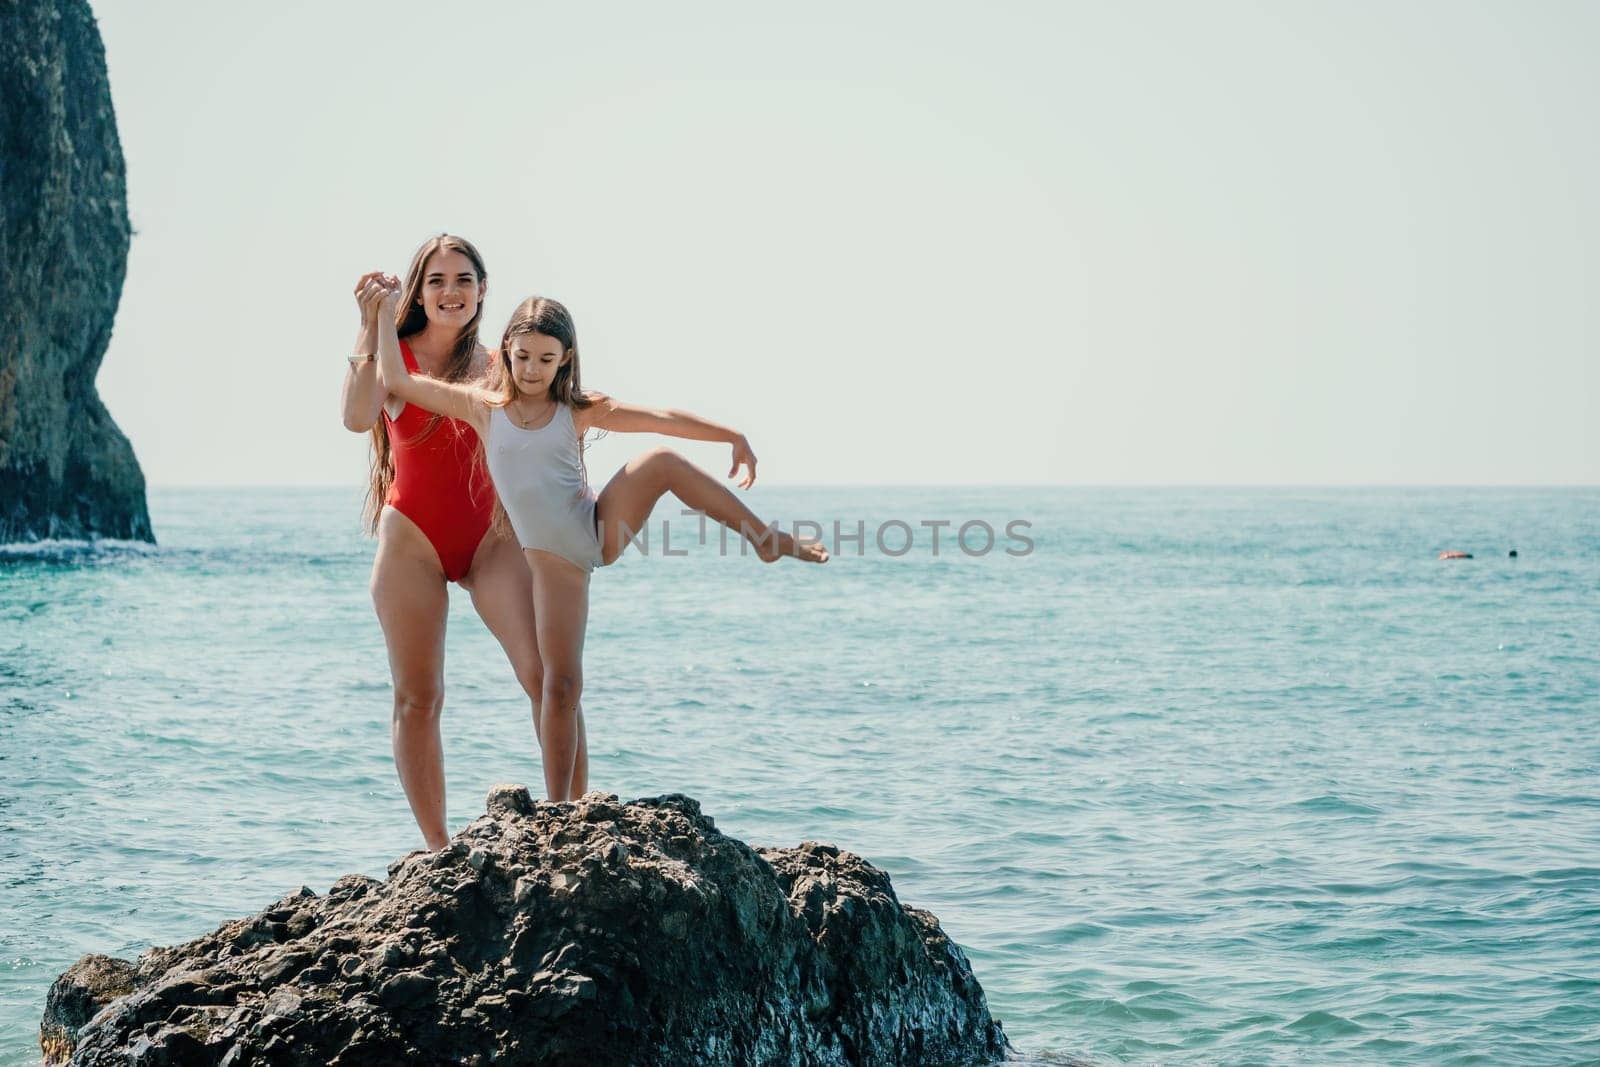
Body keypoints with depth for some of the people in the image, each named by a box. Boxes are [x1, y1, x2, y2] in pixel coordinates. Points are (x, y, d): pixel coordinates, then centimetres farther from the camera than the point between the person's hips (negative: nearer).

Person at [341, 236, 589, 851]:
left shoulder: (495, 368, 9)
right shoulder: (391, 355, -2)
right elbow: (357, 417, -22)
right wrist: (372, 330, -24)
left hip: (491, 533, 2)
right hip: (412, 538, -2)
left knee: (550, 679, -11)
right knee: (418, 697, 0)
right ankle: (438, 847, 6)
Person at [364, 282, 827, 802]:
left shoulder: (578, 412, 3)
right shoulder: (484, 408, 2)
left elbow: (662, 419, -2)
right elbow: (398, 381, 0)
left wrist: (735, 438, -9)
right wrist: (386, 310, 1)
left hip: (603, 528, 1)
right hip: (552, 560, -1)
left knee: (662, 462, -21)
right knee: (560, 685, -9)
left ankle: (765, 539, -8)